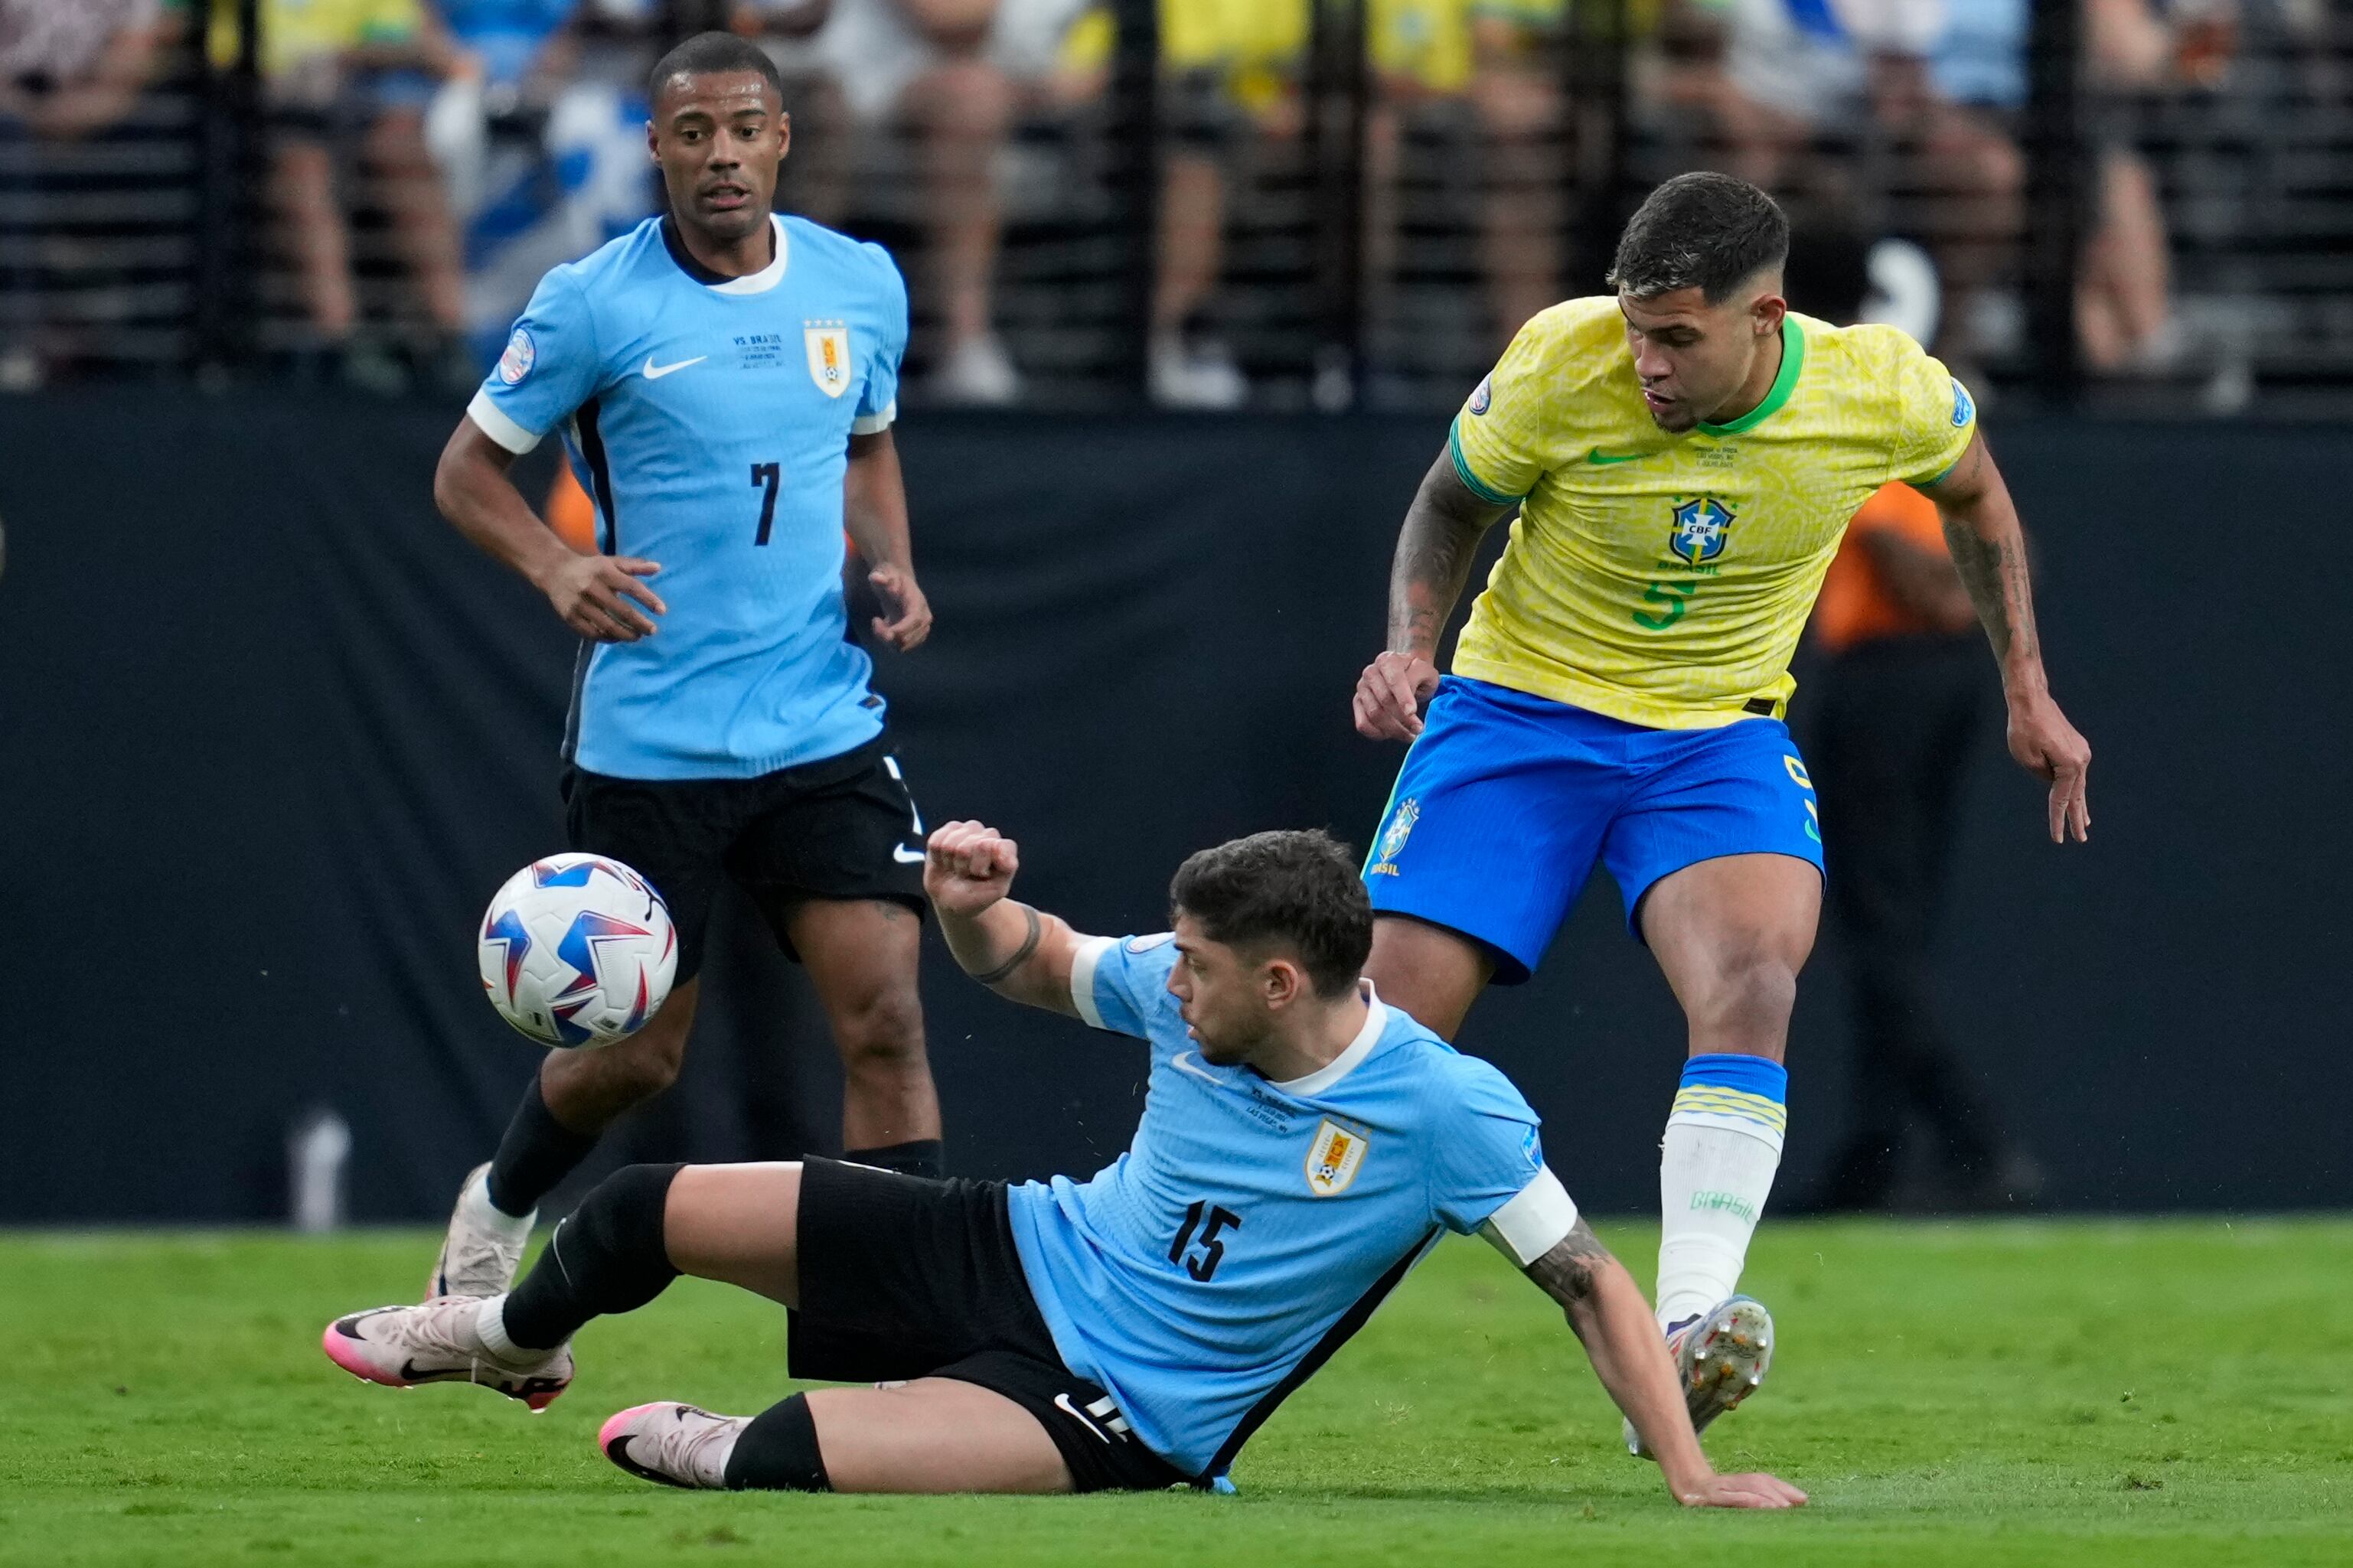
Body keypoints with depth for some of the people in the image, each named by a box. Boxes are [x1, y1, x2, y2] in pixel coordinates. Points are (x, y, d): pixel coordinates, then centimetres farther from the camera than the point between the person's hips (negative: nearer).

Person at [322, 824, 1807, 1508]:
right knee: (652, 1210, 3)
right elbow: (1039, 964, 12)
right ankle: (519, 1339, 39)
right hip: (1022, 1249, 6)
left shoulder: (1444, 1109, -25)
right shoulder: (1189, 996, -7)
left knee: (794, 1459, -32)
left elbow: (1590, 1279, -21)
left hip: (1118, 1410, -6)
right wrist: (969, 906, -11)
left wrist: (1692, 1472, -28)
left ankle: (716, 1449, 6)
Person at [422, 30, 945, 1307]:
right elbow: (468, 468, 0)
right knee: (635, 1053, 7)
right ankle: (497, 1214, 39)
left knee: (883, 1020, -12)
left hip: (823, 724, 3)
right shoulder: (594, 304, -9)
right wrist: (557, 570, -18)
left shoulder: (860, 285, 4)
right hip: (647, 745, -3)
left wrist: (892, 568, 3)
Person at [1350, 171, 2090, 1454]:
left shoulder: (1885, 392, -15)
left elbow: (1973, 493, 10)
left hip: (1718, 736, 0)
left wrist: (2027, 691, 9)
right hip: (1520, 709, 0)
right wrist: (1412, 643, -16)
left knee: (1753, 979, -29)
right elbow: (1452, 503, 1)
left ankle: (1684, 1335, -37)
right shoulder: (1562, 362, -19)